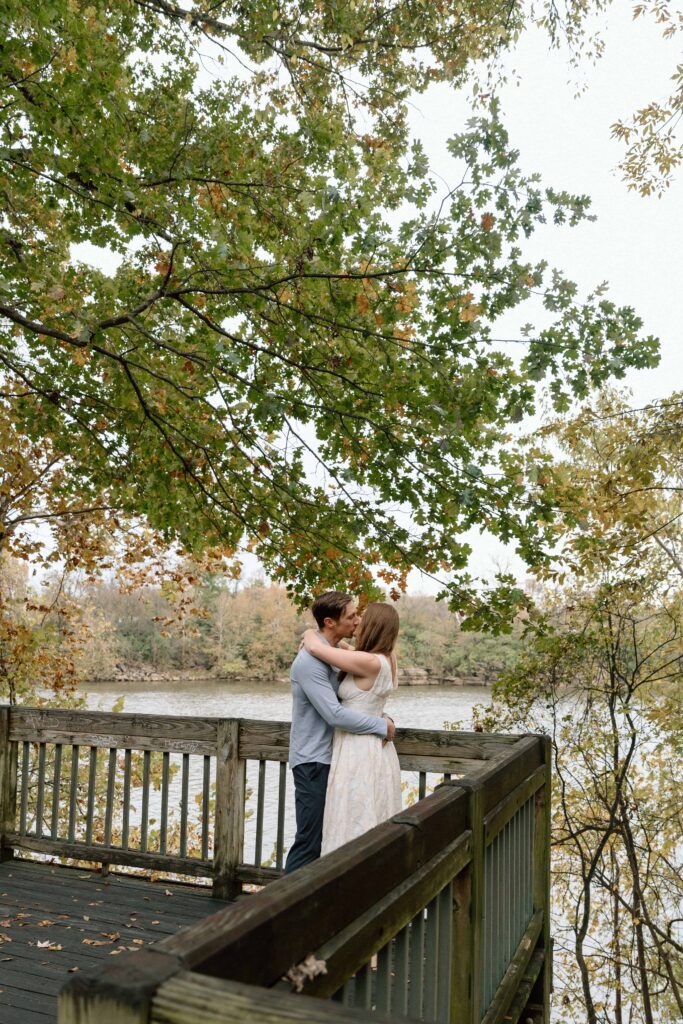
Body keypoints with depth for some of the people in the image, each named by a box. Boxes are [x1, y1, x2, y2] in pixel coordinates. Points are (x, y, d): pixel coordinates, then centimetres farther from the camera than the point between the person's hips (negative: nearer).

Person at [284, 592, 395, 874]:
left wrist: (383, 718, -3)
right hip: (313, 761, -9)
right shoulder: (310, 661, -21)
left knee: (326, 838, 15)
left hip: (330, 757, 9)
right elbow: (335, 714, -26)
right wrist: (382, 725, -15)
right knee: (309, 841, -4)